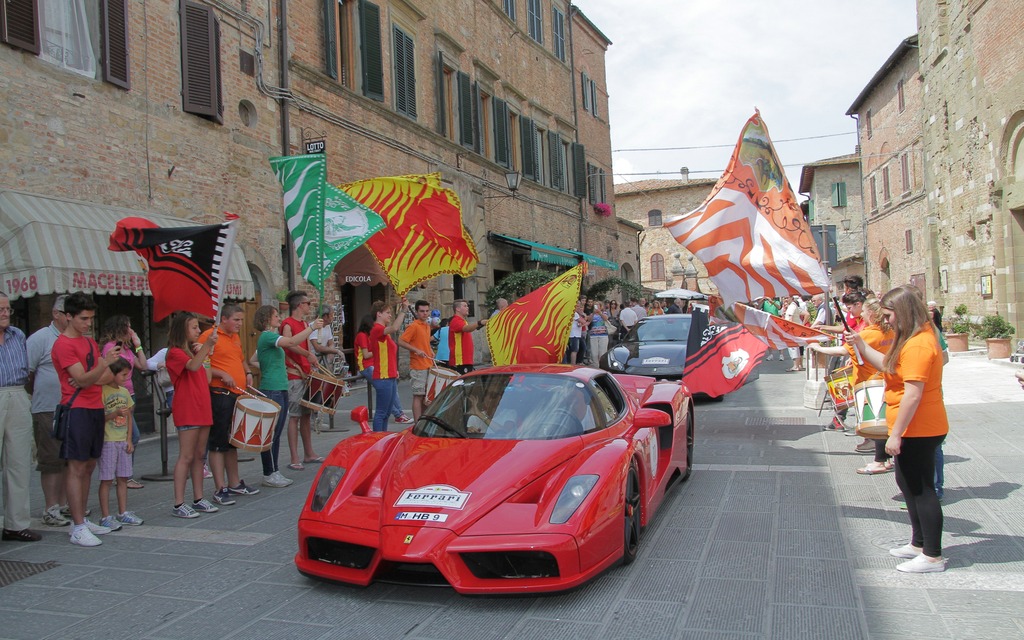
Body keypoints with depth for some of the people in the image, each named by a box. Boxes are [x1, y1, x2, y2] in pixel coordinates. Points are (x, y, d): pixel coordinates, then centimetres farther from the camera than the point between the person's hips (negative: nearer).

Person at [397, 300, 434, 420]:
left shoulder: (427, 325, 15)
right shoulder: (413, 326, -11)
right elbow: (400, 341, -16)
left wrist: (430, 351, 12)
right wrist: (416, 350, -22)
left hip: (428, 366, 8)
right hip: (418, 367, -8)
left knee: (426, 395, 12)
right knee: (418, 396, -6)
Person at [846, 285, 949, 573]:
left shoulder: (918, 345, -23)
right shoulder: (914, 338, 10)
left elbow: (913, 395, -26)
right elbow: (888, 365, 19)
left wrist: (896, 434, -23)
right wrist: (861, 345, 11)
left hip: (918, 430, -11)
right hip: (916, 430, 11)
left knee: (921, 489, -1)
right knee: (908, 483, 20)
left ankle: (933, 556, 9)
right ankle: (919, 543, 32)